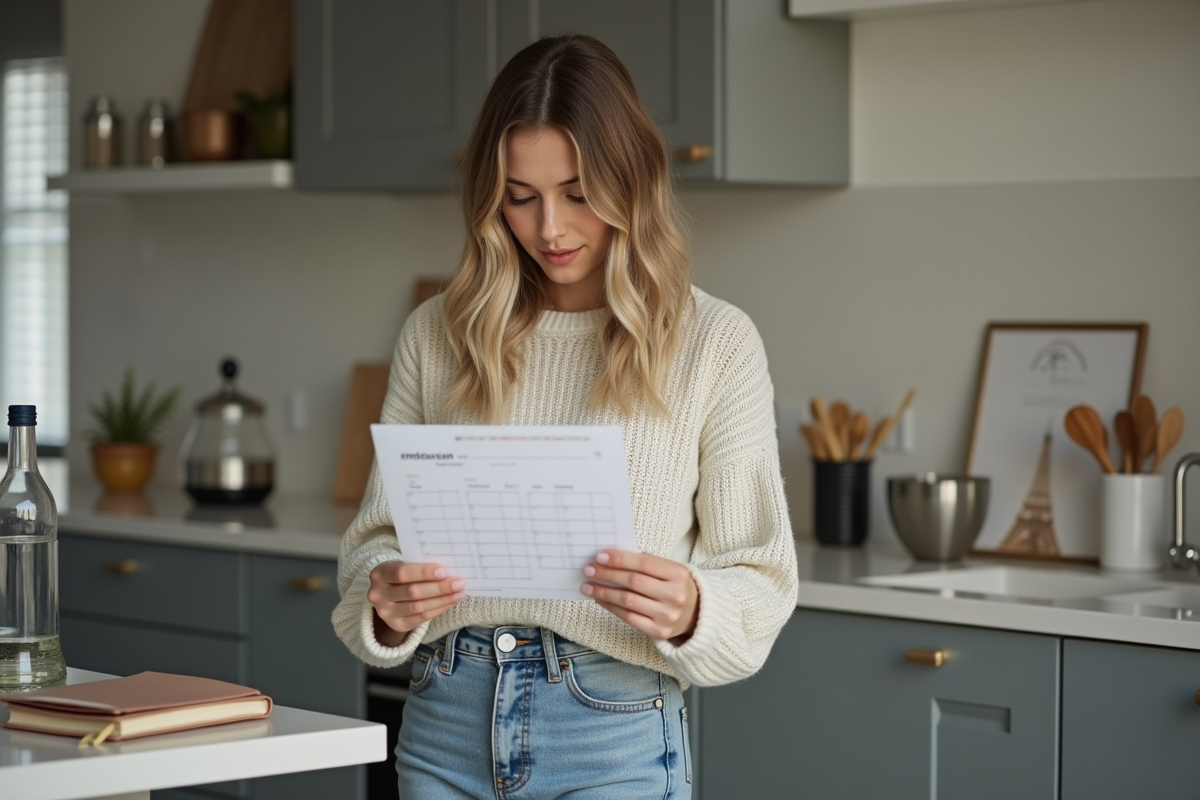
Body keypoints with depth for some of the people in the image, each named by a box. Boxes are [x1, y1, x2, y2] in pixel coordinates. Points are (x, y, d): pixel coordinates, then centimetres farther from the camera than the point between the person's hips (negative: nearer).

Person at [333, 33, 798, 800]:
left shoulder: (715, 342, -2)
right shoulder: (437, 334, 6)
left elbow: (760, 579, -1)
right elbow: (380, 531, 9)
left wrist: (690, 609, -22)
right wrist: (384, 599, -13)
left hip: (616, 736, -3)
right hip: (450, 718, 3)